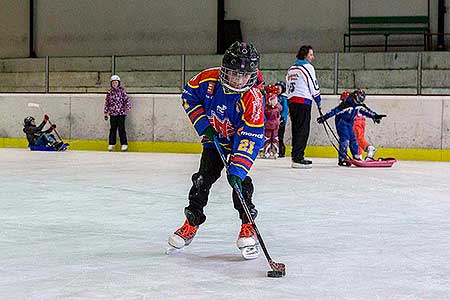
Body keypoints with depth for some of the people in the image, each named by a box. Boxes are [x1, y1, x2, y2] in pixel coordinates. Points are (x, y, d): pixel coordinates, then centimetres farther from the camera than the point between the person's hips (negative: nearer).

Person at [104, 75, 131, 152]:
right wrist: (106, 113, 11)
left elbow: (126, 99, -1)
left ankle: (124, 144, 3)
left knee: (121, 128, -3)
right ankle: (111, 144, 16)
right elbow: (107, 103, 12)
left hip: (121, 113, -2)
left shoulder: (122, 90, 0)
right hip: (112, 113, 2)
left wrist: (127, 108, -14)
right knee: (113, 129, 7)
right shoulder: (109, 92, 7)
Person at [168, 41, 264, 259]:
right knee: (203, 179, -1)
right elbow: (189, 95, -3)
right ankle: (191, 223, 12)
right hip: (214, 137, 3)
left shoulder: (253, 98, -32)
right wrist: (202, 123, -14)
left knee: (240, 180, -16)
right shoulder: (208, 79, -23)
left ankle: (248, 227, -2)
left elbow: (250, 138, -34)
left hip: (242, 139, -3)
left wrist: (237, 169, -41)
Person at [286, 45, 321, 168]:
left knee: (296, 129, 12)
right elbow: (313, 86, -8)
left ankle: (296, 156, 14)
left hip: (292, 101, 8)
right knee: (303, 130, -9)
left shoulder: (291, 69, 20)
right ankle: (298, 158, -15)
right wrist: (318, 101, 6)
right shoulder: (307, 67, -5)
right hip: (303, 101, -8)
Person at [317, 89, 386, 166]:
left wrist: (375, 116, 14)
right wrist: (324, 117, -32)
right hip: (341, 122, -8)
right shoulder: (346, 104, -26)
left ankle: (357, 157, 17)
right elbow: (335, 111, -29)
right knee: (345, 139, -17)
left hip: (349, 123, 8)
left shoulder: (359, 105, -2)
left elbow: (367, 111, 12)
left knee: (353, 139, 7)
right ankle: (342, 159, -18)